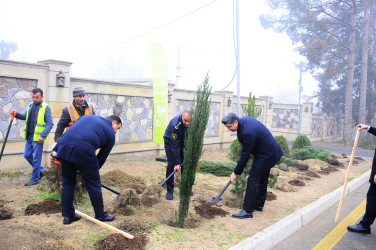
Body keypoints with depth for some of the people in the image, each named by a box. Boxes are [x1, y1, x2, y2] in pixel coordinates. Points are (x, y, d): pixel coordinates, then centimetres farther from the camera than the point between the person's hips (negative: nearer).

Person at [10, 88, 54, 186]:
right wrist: (16, 114, 4)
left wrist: (43, 136, -22)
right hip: (29, 136, 7)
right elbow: (26, 117, 23)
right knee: (27, 155, 13)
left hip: (38, 137, -7)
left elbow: (50, 123, -16)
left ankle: (35, 178, 14)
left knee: (36, 158, 1)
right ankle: (41, 171, 30)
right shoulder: (30, 106, 9)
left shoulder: (46, 107, -11)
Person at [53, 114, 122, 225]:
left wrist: (56, 149, 25)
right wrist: (93, 171, 29)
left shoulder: (88, 116, 29)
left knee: (67, 183, 19)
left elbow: (71, 130, 22)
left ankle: (67, 215, 29)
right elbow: (102, 157, 16)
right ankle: (100, 215, 25)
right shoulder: (110, 134, 15)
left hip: (65, 147, 6)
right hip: (83, 150, -5)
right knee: (94, 184, 11)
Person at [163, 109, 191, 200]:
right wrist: (177, 163, -32)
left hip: (183, 140, 5)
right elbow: (175, 146, -34)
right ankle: (169, 191, -2)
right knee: (171, 164, -11)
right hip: (170, 141, -5)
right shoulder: (175, 124, -38)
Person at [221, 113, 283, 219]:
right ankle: (259, 205, 32)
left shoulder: (247, 133, -31)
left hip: (265, 155, -10)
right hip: (270, 152, 10)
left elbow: (245, 156, -24)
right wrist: (252, 151, 10)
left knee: (253, 180, -9)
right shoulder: (244, 119, -2)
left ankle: (247, 211, -5)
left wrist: (236, 173, -14)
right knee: (262, 179, 19)